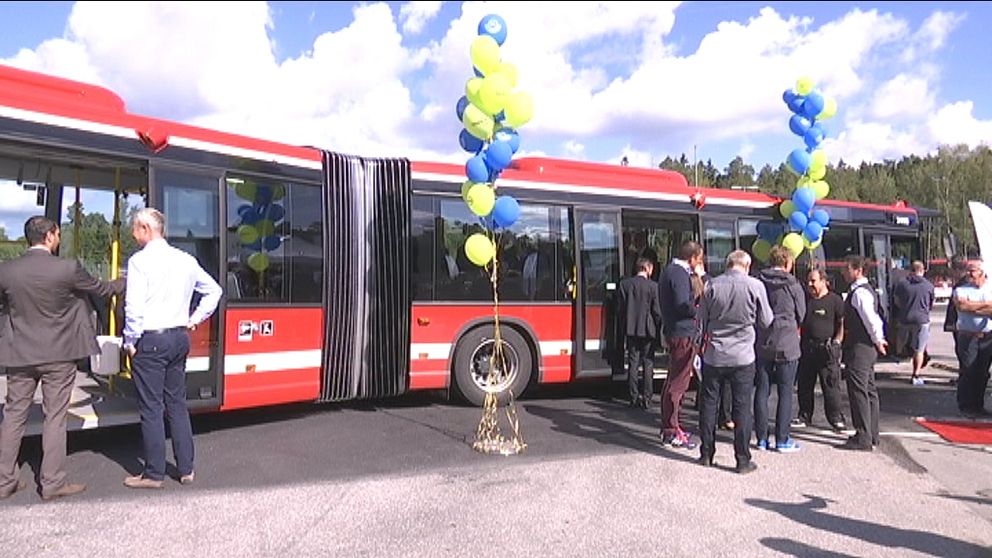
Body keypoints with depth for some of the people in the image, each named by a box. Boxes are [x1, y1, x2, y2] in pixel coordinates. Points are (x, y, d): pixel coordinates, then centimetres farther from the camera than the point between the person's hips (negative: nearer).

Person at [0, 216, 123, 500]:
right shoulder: (68, 268, -13)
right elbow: (101, 289, 2)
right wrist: (128, 282, 19)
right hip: (58, 355, -3)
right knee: (55, 418, 4)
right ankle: (52, 483, 10)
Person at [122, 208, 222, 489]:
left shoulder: (140, 260, -11)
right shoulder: (186, 260, 8)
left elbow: (134, 306, -16)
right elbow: (213, 290, 16)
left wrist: (130, 341, -5)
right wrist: (195, 320, 17)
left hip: (150, 340, -6)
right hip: (179, 338, 6)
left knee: (151, 408, 2)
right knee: (177, 404, 13)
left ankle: (154, 474, 9)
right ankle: (186, 469, 18)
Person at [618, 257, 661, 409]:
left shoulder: (625, 284, -1)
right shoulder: (652, 286, -10)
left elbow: (622, 307, 1)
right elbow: (656, 310, -7)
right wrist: (656, 324, 11)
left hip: (631, 329, 3)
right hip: (647, 329, -3)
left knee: (633, 364, 8)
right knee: (648, 365, 5)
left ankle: (634, 397, 10)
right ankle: (646, 398, 5)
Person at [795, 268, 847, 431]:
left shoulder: (835, 300, -2)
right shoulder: (805, 300, 14)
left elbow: (843, 324, -3)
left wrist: (836, 342, -12)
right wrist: (799, 340, 10)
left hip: (827, 349, -5)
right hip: (806, 348, 6)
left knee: (831, 386, -3)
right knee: (804, 385, 9)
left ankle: (836, 417, 7)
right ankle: (804, 416, 19)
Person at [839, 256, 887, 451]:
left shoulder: (859, 293, -18)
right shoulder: (865, 290, 15)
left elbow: (871, 319, -24)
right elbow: (874, 318, 18)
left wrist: (878, 340, -12)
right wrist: (879, 339, 14)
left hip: (859, 348, -11)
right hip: (867, 348, 11)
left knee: (859, 392, -6)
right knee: (869, 390, 16)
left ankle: (863, 439, -2)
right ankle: (872, 435, 26)